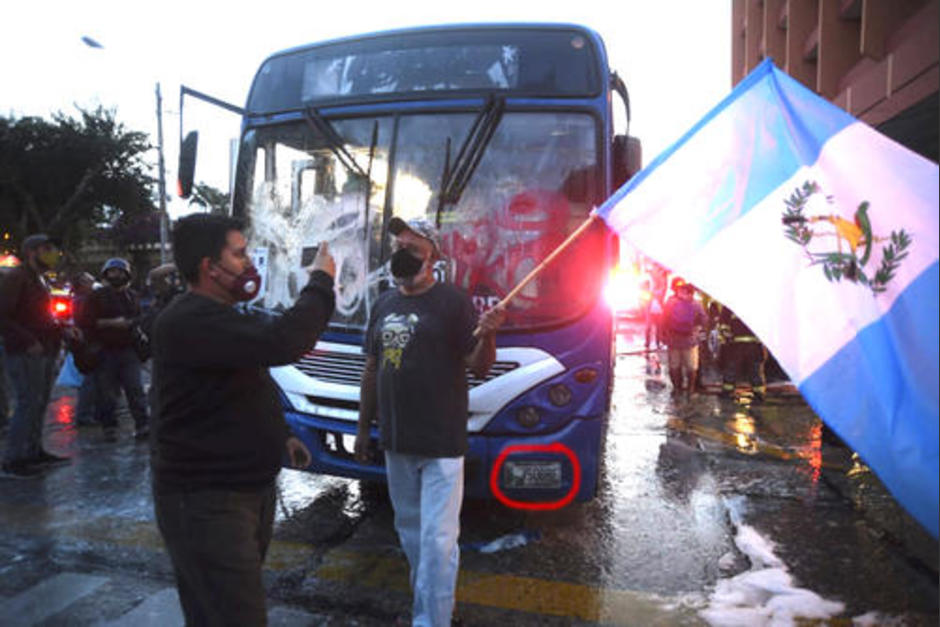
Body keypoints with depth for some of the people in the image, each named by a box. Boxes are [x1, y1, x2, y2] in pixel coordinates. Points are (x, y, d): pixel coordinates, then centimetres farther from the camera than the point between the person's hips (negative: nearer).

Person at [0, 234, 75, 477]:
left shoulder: (40, 280, 19)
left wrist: (62, 329, 10)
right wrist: (28, 341, -21)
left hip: (45, 352, 9)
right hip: (25, 354, -9)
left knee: (40, 402, 13)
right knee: (28, 403, -8)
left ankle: (34, 451, 23)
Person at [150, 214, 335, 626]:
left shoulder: (215, 317, 13)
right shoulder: (189, 321, -22)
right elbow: (279, 343, -36)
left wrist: (280, 437, 14)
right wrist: (321, 281, -22)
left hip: (250, 490, 10)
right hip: (205, 501, -10)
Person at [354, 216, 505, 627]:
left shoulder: (452, 301, -9)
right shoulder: (384, 305, 9)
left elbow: (478, 367, -11)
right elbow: (372, 370, 14)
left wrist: (487, 336, -32)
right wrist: (363, 427, 15)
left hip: (441, 443, -6)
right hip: (396, 441, 7)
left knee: (436, 540, -3)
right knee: (410, 532, 20)